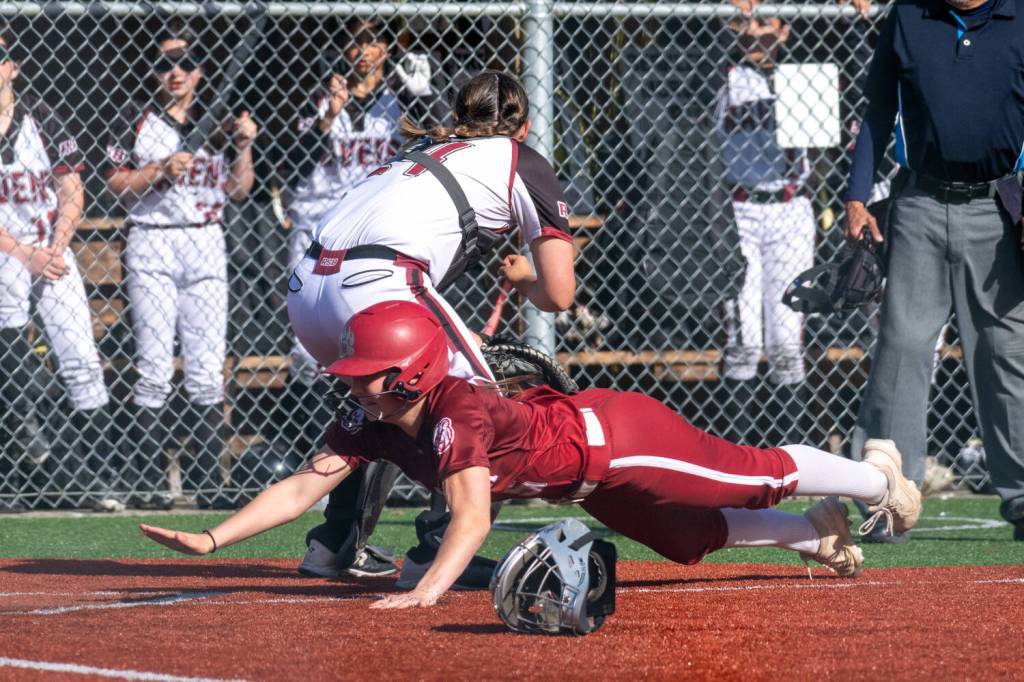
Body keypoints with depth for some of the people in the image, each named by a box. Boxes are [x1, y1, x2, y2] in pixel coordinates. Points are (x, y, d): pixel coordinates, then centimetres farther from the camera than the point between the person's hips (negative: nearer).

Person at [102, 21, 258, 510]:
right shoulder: (136, 120, 4)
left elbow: (238, 190, 12)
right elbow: (115, 184, 0)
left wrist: (243, 147, -3)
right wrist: (161, 171, -13)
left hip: (206, 245, 3)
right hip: (152, 244, -3)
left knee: (207, 372, 2)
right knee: (154, 370, -6)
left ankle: (207, 483, 5)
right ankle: (148, 484, -3)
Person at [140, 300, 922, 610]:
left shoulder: (457, 416, -37)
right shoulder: (374, 425, -14)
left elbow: (472, 518, -49)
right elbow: (304, 486, -16)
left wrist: (425, 592, -62)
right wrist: (213, 539, -26)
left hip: (616, 438, -8)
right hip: (594, 491, 8)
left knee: (757, 475, 6)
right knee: (693, 537, 24)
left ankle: (875, 474, 30)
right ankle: (818, 532, 45)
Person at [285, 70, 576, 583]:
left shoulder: (426, 148, 34)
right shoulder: (523, 162, 17)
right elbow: (558, 295, 13)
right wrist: (521, 278, 33)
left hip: (304, 289, 7)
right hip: (378, 286, -7)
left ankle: (333, 544, 27)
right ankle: (436, 554, -3)